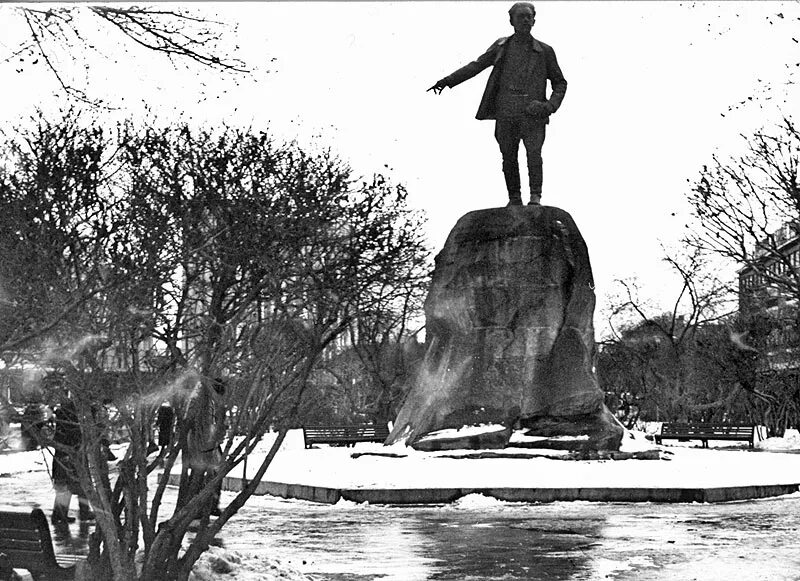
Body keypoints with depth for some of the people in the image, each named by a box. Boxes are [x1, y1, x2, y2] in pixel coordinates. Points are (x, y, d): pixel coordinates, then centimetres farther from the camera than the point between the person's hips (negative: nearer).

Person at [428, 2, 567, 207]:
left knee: (534, 152, -17)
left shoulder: (544, 51, 12)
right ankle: (514, 199, 9)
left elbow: (560, 82, 17)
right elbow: (475, 66, 15)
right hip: (506, 113, 2)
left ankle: (535, 197, -18)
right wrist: (447, 81, 6)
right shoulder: (501, 46, 13)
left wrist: (552, 105, -1)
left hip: (533, 113, -1)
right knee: (508, 157, 0)